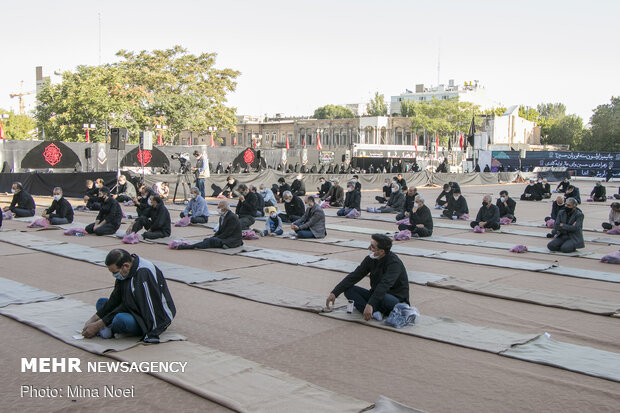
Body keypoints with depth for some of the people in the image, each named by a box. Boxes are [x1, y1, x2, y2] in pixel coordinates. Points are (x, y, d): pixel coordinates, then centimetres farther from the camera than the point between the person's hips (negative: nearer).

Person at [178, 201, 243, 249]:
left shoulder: (232, 217, -17)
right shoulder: (222, 217, 14)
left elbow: (227, 233, -19)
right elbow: (220, 231, 16)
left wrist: (214, 238, -16)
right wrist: (213, 237, -4)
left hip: (233, 241, -9)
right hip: (225, 238, 9)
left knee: (212, 241, -27)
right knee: (207, 239, -11)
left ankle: (191, 246, -35)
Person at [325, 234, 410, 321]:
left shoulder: (394, 263, -24)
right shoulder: (370, 259, -2)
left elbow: (384, 285, -37)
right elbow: (354, 276, -2)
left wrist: (370, 304, -49)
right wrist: (334, 293, -11)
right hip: (376, 295, 7)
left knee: (386, 299, -42)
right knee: (349, 289, -10)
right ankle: (374, 312, -28)